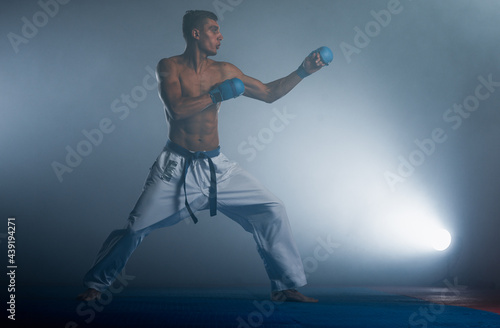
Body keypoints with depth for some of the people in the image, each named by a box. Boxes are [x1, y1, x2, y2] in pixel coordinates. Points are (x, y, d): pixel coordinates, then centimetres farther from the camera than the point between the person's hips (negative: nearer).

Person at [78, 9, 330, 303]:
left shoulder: (224, 71, 6)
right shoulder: (170, 67, -5)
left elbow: (269, 93, 11)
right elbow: (176, 109, -21)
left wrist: (303, 72, 3)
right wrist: (218, 95, -14)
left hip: (216, 166, 4)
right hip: (177, 168, -4)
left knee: (272, 210, -4)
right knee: (137, 227, -6)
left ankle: (286, 286, 9)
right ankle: (96, 284, 20)